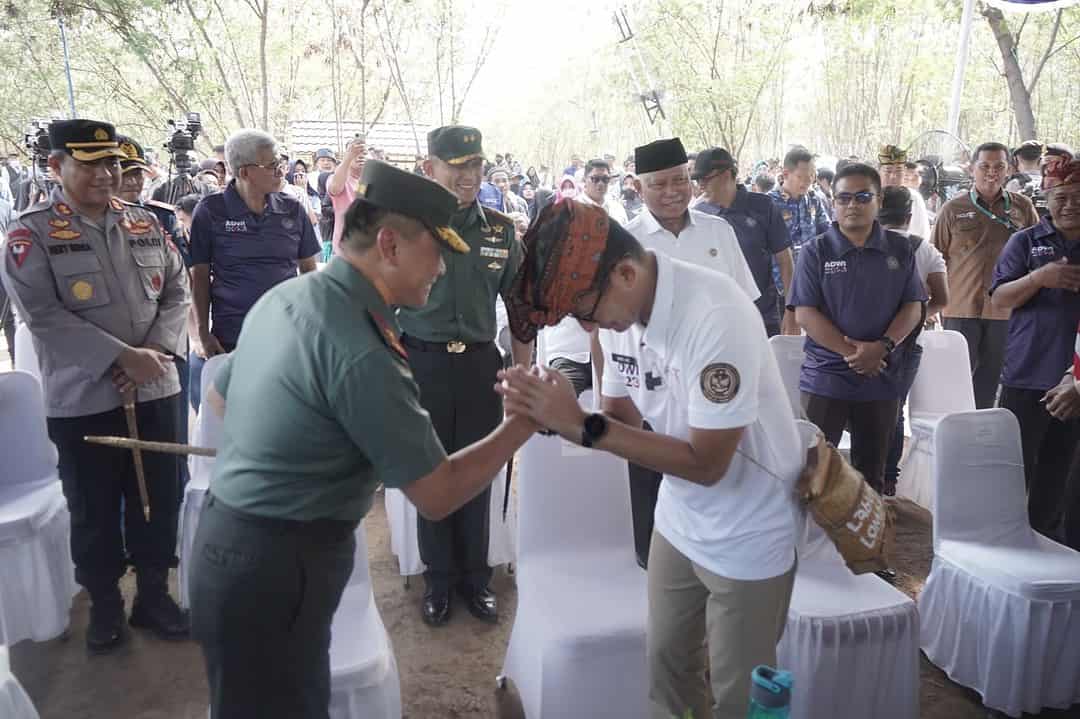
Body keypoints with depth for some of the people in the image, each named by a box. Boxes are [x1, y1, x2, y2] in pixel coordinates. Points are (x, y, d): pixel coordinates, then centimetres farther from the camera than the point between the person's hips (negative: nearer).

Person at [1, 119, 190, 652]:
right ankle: (105, 605, 29)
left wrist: (157, 352, -10)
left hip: (155, 390, 4)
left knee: (159, 499, 12)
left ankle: (154, 594, 30)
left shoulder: (145, 224, 7)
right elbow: (43, 315, -15)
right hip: (82, 399, -3)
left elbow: (176, 291, 6)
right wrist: (122, 357, -20)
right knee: (94, 510, 10)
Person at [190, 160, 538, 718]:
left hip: (226, 532, 9)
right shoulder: (362, 354, -26)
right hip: (274, 567, -9)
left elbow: (220, 397, 17)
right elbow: (437, 496, -20)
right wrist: (523, 423, -11)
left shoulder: (283, 296, 2)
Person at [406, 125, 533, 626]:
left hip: (479, 364, 2)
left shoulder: (500, 229, 4)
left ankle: (475, 576, 30)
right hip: (423, 363, -2)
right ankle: (439, 579, 28)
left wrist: (524, 372, 7)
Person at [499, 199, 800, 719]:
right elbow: (623, 421, 1)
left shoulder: (716, 317, -31)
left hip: (747, 537, -6)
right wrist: (552, 416, -18)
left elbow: (705, 464, -26)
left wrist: (583, 426, -29)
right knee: (665, 665, 20)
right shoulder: (617, 308, -7)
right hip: (678, 523, 7)